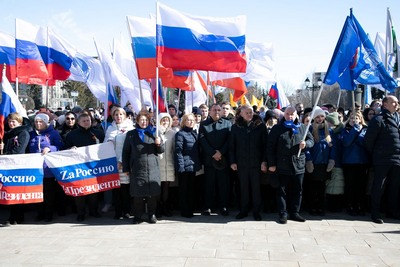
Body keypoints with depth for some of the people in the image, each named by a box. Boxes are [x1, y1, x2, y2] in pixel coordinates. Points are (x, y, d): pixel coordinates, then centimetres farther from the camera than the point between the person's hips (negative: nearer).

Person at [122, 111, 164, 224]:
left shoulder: (153, 133, 11)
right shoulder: (131, 134, 8)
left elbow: (161, 151, 14)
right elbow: (125, 152, 9)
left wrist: (159, 144, -8)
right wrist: (126, 168, 5)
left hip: (153, 169, 1)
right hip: (137, 169, -1)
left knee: (153, 193, 2)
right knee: (138, 194, 1)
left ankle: (152, 214, 16)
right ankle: (137, 216, 13)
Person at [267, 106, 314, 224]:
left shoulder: (302, 128, 8)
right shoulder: (277, 129, 0)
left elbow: (311, 140, 13)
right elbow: (270, 147, -2)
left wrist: (305, 144, -12)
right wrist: (271, 164, -7)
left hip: (299, 166, 3)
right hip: (282, 167, -3)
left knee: (297, 191, 11)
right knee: (282, 191, 4)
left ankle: (294, 213, 23)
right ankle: (283, 214, 13)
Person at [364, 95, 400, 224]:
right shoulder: (378, 119, -9)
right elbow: (368, 140, -10)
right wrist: (374, 154, 0)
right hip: (382, 160, -6)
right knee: (379, 187, 1)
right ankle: (375, 213, 11)